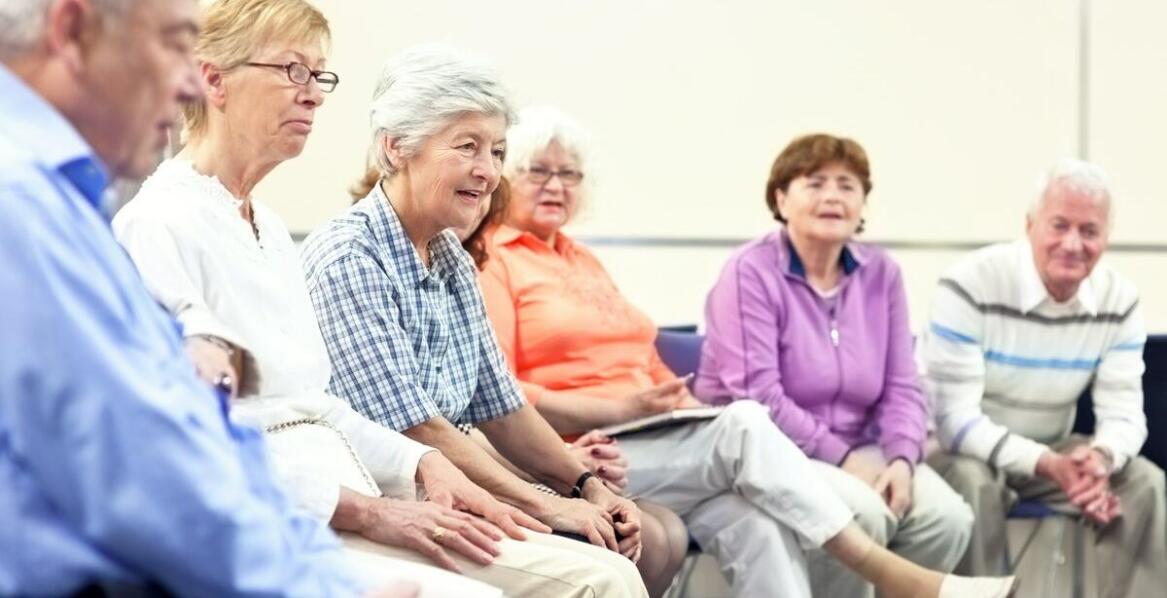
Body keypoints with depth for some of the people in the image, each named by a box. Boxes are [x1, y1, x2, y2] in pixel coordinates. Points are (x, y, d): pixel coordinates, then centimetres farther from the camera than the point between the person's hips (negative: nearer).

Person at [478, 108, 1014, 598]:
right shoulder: (489, 262, 2)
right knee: (744, 424, -27)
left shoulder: (582, 260, 28)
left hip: (651, 442, 7)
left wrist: (682, 401, 4)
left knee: (750, 520, -25)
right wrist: (621, 408, -16)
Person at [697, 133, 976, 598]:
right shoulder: (751, 272, -9)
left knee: (948, 517, -19)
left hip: (857, 450, 6)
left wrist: (901, 459, -12)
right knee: (861, 512, -33)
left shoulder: (881, 274, 9)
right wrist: (842, 458, -17)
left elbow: (902, 388, 7)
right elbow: (757, 395, -16)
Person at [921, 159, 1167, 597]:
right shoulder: (971, 285, -22)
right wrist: (1046, 464, -38)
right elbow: (955, 418, -25)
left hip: (1052, 452, 5)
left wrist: (1100, 457, -35)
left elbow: (1123, 410, -9)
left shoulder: (1119, 300, -6)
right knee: (973, 486, -37)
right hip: (960, 448, -5)